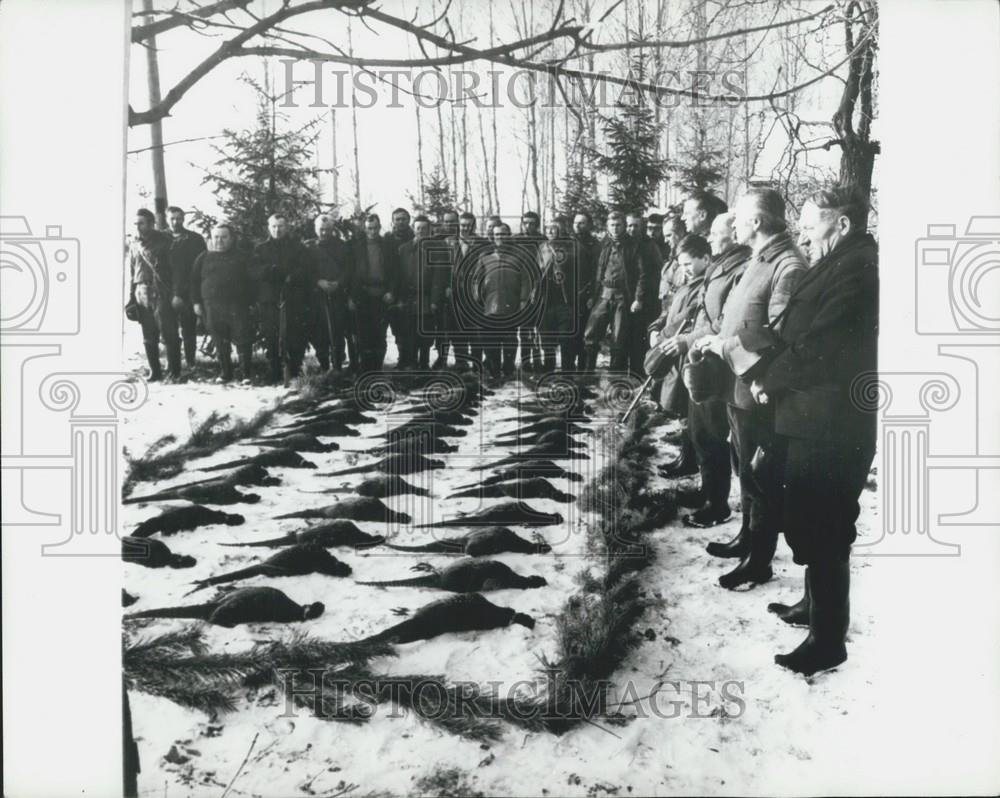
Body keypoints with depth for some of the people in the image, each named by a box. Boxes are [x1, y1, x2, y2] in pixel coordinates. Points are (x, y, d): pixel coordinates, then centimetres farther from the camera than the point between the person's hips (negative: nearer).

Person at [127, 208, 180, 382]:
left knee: (168, 334, -6)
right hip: (142, 294, 5)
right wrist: (131, 297, 11)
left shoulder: (163, 241, 0)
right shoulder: (134, 245, 13)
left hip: (161, 294, -4)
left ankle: (173, 371, 2)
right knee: (148, 337, 7)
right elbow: (131, 272, 17)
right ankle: (155, 371, 14)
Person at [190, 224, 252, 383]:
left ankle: (247, 373, 1)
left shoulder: (240, 258, 9)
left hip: (237, 306, -2)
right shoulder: (204, 258, 11)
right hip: (212, 308, 2)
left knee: (243, 340, -6)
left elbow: (249, 280, 8)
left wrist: (250, 302, 0)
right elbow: (195, 281, 13)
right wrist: (196, 302, 5)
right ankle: (225, 372, 17)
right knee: (220, 343, 6)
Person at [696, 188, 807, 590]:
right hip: (738, 385, 9)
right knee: (747, 472, 21)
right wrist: (716, 338, 2)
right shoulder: (759, 260, 11)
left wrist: (724, 345, -15)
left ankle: (759, 562, 17)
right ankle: (749, 539, 37)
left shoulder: (788, 266, -19)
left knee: (759, 478, 4)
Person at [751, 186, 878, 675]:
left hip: (829, 427, -10)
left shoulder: (856, 269, -18)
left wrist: (769, 380, -7)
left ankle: (828, 639, 12)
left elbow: (815, 348, -23)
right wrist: (771, 378, 0)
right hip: (816, 421, 10)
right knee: (810, 523, 22)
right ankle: (816, 605, 39)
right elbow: (796, 337, 15)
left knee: (821, 531, -1)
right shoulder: (834, 267, 14)